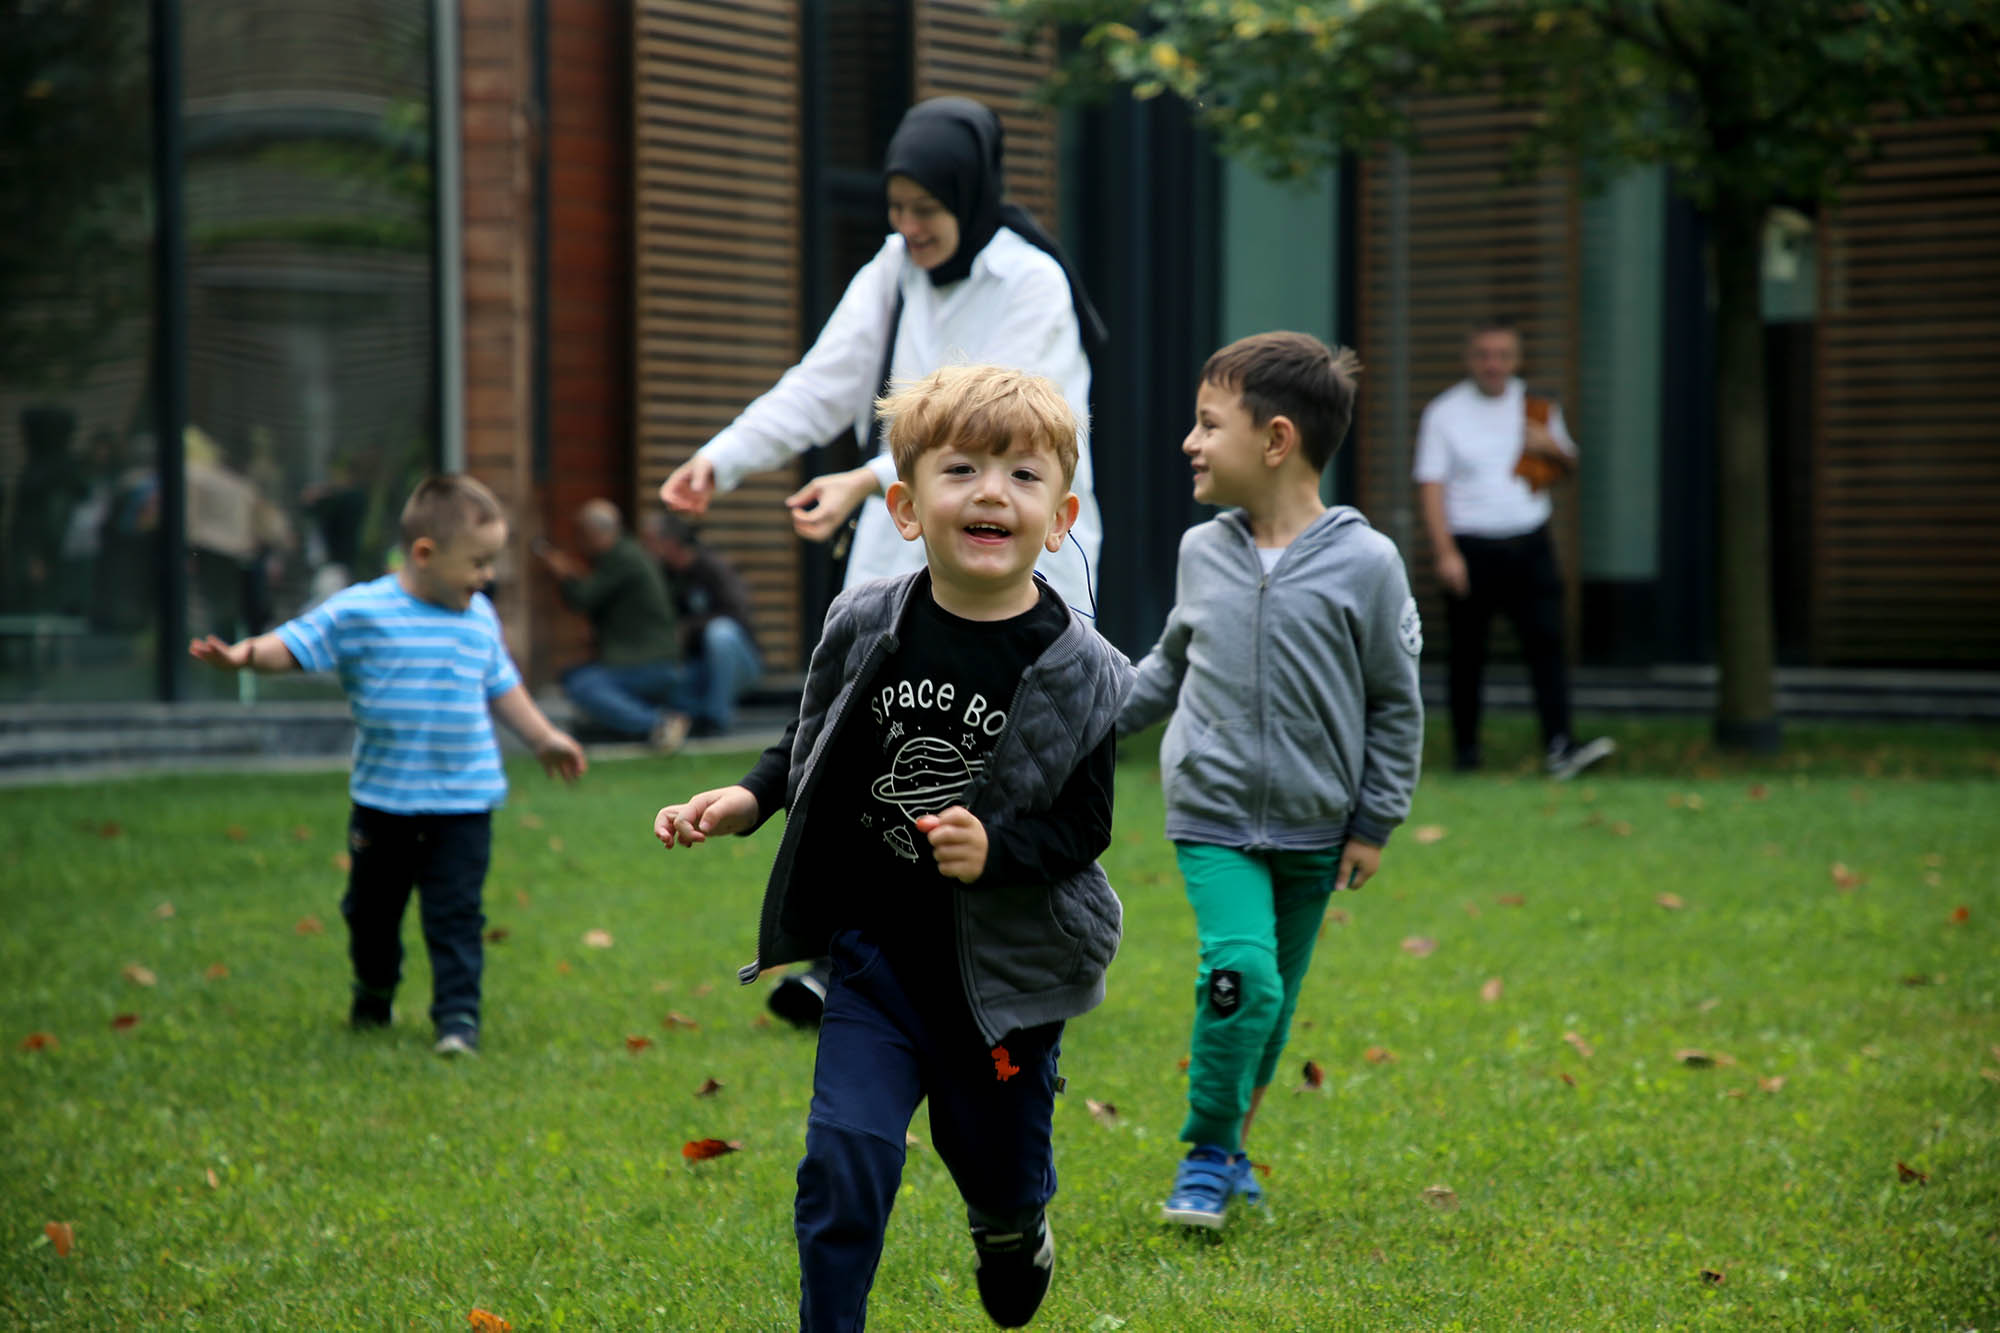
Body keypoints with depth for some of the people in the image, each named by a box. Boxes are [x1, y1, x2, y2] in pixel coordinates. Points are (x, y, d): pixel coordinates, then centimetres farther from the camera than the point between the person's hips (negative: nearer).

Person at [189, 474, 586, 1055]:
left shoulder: (479, 617, 5)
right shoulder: (359, 612, -10)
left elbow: (500, 686, 19)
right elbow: (294, 645, -12)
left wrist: (542, 738, 25)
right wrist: (242, 655, -31)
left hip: (464, 799, 1)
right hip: (383, 798, -1)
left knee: (455, 913, -5)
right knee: (372, 908, 16)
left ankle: (457, 1013, 0)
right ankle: (373, 995, 38)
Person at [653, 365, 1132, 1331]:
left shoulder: (1079, 672, -12)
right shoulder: (863, 626, -6)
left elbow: (1087, 824, -9)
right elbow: (813, 746, 12)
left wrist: (996, 849, -26)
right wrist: (745, 799, -4)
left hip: (1005, 967, -1)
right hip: (874, 951, 1)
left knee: (997, 1163, 18)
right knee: (844, 1161, -11)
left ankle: (1014, 1231, 54)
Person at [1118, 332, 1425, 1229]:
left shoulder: (1364, 563, -10)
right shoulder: (1202, 552, 0)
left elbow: (1395, 702, -2)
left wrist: (1373, 822, -2)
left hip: (1311, 829, 0)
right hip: (1212, 816, 0)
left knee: (1273, 998, 10)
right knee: (1239, 971, -19)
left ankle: (1230, 1145, 31)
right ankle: (1208, 1153, -4)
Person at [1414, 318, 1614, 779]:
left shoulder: (1537, 408, 9)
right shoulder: (1444, 412, 1)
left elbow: (1568, 462, 22)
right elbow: (1431, 486, -4)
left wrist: (1552, 447, -3)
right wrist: (1445, 552, -14)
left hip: (1529, 545, 2)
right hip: (1471, 547, -2)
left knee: (1547, 640, -10)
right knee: (1467, 652, 5)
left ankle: (1559, 746, -15)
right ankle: (1465, 746, 19)